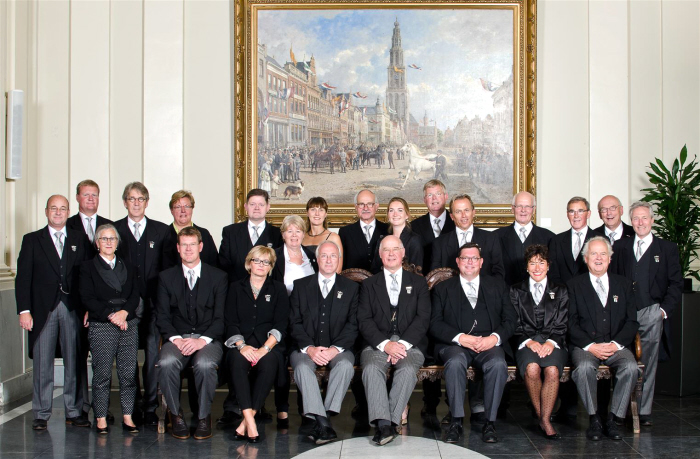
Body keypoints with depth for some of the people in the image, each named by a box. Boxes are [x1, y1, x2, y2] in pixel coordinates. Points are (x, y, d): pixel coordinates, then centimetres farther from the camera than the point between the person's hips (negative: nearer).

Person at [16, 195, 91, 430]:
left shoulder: (79, 240, 11)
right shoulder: (32, 240, 7)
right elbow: (23, 277, 1)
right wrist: (24, 310, -7)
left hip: (73, 309, 1)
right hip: (43, 309, -1)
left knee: (74, 362, 4)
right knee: (42, 364, 2)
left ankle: (74, 412, 13)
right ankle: (41, 414, 11)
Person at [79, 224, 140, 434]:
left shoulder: (127, 267, 18)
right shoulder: (88, 267, 7)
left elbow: (135, 295, 10)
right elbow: (87, 298, -4)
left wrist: (124, 312, -9)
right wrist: (110, 315, -13)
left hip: (128, 324, 3)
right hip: (101, 327, -3)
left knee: (129, 372, -2)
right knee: (102, 373, -4)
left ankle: (128, 417, 4)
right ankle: (101, 418, 4)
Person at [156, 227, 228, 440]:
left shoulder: (218, 277, 8)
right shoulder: (166, 277, 12)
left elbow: (221, 317, 1)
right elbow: (163, 316, 6)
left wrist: (202, 340, -15)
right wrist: (176, 339, -12)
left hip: (208, 339, -1)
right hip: (177, 338, 1)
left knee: (205, 364, -35)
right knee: (167, 362, -33)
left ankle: (204, 416, -15)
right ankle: (175, 414, -12)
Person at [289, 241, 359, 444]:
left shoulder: (351, 288, 12)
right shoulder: (301, 286, 13)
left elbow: (353, 324, 2)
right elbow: (295, 322, 4)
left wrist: (335, 349, -15)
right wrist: (309, 348, -14)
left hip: (338, 349, 0)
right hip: (306, 348, 0)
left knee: (345, 365, -33)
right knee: (302, 366, -32)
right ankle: (322, 422, -38)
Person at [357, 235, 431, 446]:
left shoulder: (418, 282, 16)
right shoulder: (369, 284, 17)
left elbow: (423, 318, 4)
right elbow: (364, 321, 4)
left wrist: (403, 343, -12)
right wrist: (385, 344, -13)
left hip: (410, 343, 0)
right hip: (378, 342, 0)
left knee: (408, 370, -34)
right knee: (371, 368, -33)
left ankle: (389, 422, -31)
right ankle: (383, 424, -40)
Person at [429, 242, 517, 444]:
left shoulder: (497, 286, 20)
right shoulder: (443, 289, 16)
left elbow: (510, 319, 10)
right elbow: (435, 324, 4)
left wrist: (495, 338, -11)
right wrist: (460, 337, -13)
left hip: (489, 344, 1)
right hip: (455, 345, -1)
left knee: (498, 364, -33)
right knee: (455, 362, -35)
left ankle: (489, 423, -23)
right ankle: (456, 422, -28)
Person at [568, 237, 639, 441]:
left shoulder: (624, 285, 16)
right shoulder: (574, 285, 10)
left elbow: (632, 321, 9)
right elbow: (571, 323, 1)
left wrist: (615, 344, -8)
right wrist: (591, 346, -13)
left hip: (616, 345, 2)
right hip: (585, 345, -2)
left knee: (630, 367, -30)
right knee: (584, 368, -34)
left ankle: (612, 419, -17)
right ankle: (594, 419, -18)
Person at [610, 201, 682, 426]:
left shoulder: (667, 248, 9)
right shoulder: (620, 246, 15)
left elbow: (676, 283, 6)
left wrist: (664, 309, -4)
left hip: (650, 314, -1)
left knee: (647, 364, -1)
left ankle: (644, 411, 4)